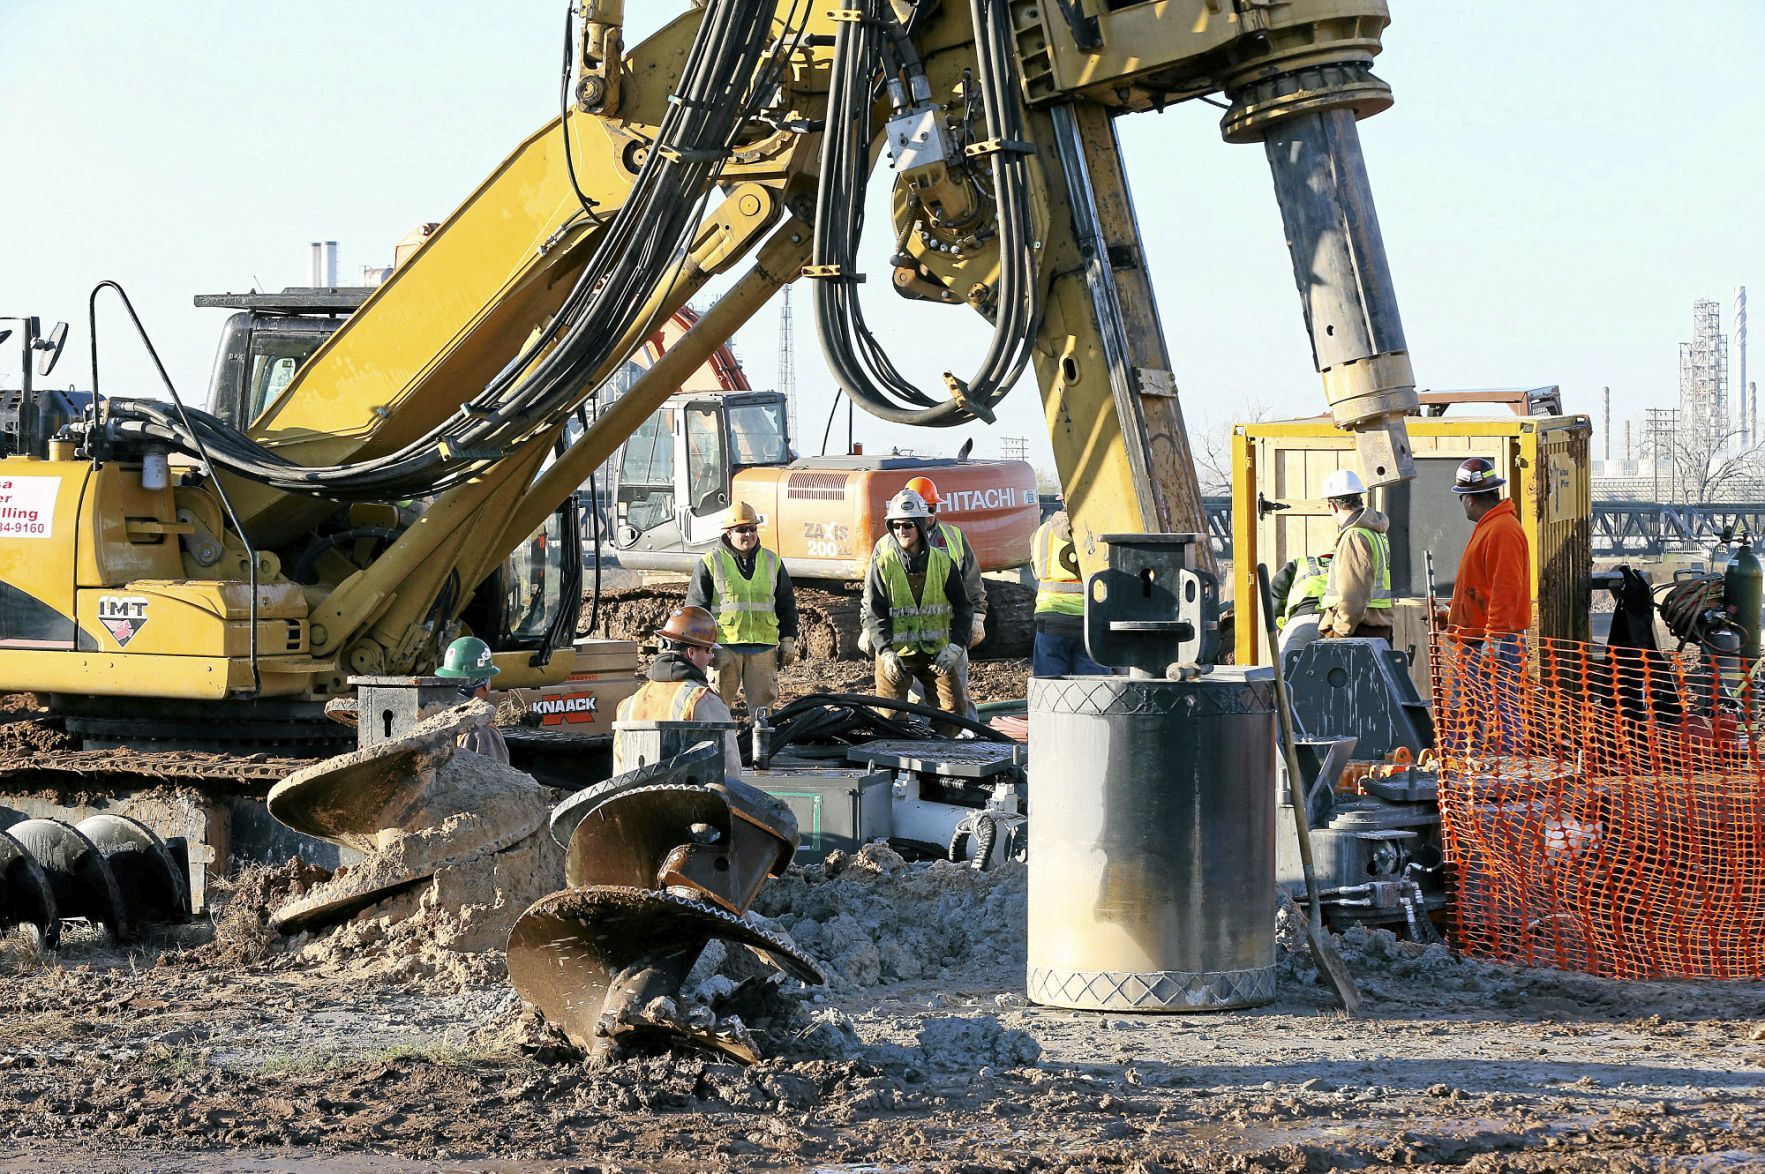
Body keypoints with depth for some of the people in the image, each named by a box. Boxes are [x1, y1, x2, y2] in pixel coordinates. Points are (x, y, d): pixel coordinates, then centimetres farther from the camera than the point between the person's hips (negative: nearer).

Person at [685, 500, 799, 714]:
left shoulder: (772, 562, 13)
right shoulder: (712, 562, 2)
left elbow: (787, 605, 19)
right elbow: (696, 606, 2)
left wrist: (788, 640, 13)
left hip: (763, 646, 3)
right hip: (724, 646, -3)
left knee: (763, 701, 4)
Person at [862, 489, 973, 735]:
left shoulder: (942, 562, 1)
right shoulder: (883, 563, -5)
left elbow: (962, 608, 5)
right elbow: (874, 613, -7)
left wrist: (954, 647, -9)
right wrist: (886, 652, -20)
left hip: (936, 652, 2)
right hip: (895, 653, -2)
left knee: (955, 706, -3)